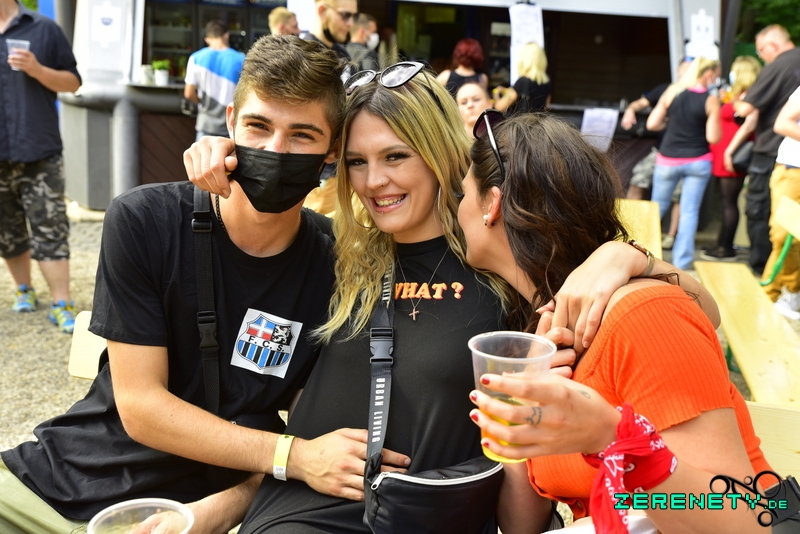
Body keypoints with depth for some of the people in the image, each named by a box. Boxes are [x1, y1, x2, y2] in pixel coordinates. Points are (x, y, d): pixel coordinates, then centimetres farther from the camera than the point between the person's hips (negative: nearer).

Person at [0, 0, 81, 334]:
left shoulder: (43, 29, 4)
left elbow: (72, 82, 3)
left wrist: (36, 69, -13)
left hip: (39, 153, -3)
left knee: (50, 231, -5)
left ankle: (61, 305, 0)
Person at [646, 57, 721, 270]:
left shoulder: (672, 91, -3)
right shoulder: (711, 100, -9)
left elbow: (652, 124, -1)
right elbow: (713, 138, -8)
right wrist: (715, 115, 8)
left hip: (668, 161, 2)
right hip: (697, 162, -2)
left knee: (657, 208, 16)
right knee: (689, 211, 4)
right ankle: (682, 260, 5)